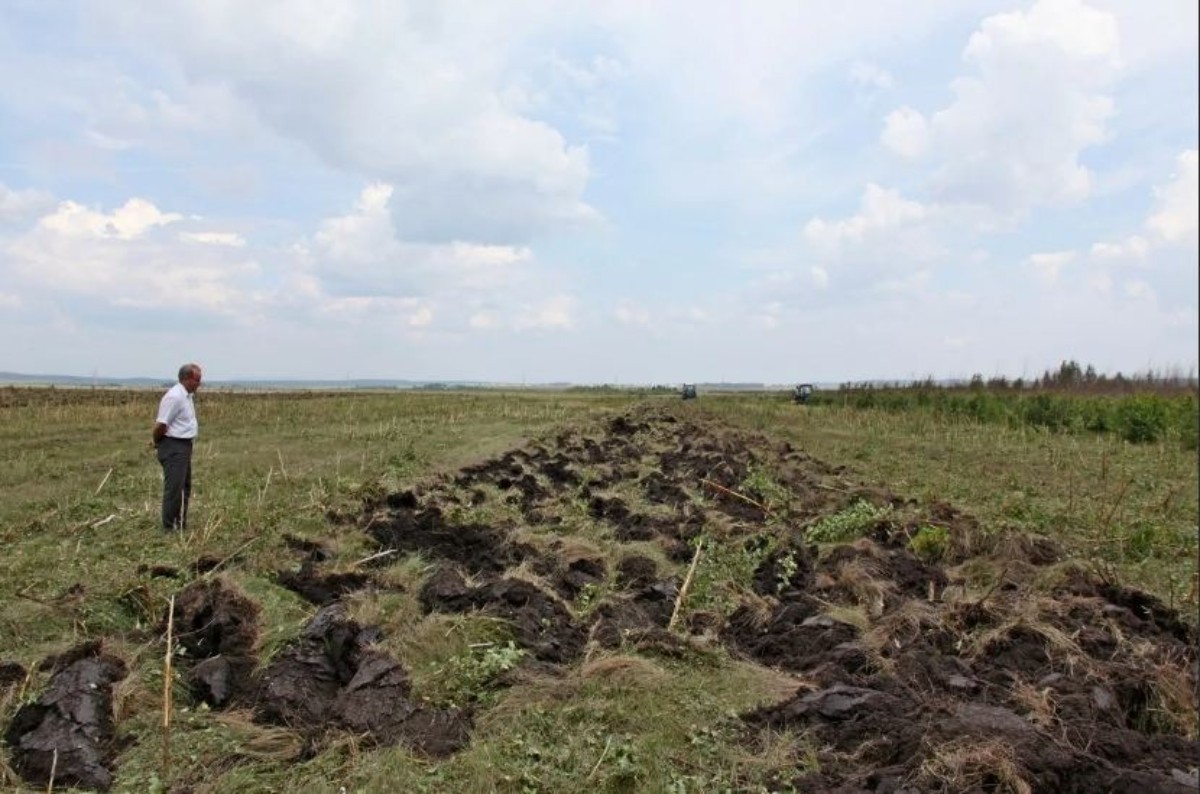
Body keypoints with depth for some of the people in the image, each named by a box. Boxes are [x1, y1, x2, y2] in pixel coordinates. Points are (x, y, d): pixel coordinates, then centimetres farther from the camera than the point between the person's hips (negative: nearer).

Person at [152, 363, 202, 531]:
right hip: (173, 447, -10)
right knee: (174, 487, -6)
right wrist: (157, 443, -6)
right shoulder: (174, 397, -19)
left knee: (184, 486, 17)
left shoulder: (186, 396, 12)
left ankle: (181, 523, 28)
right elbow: (160, 425, -21)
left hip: (184, 446, 10)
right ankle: (169, 526, 2)